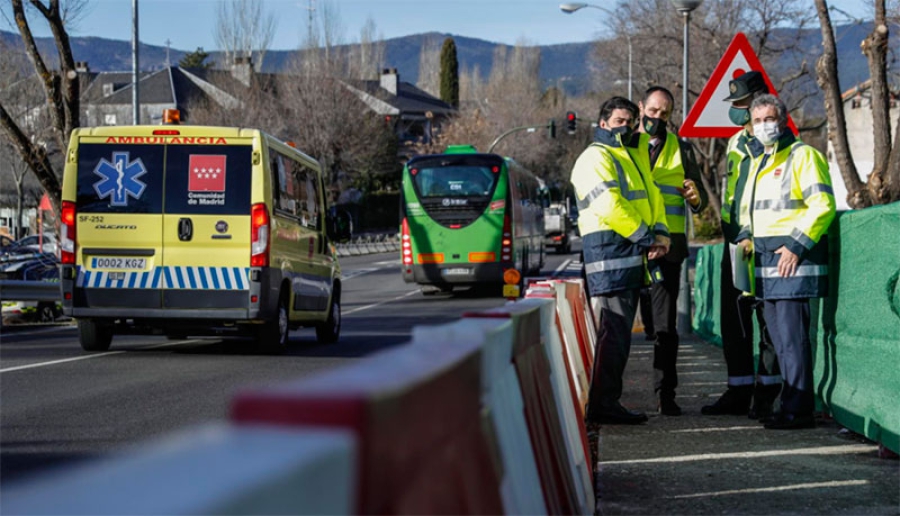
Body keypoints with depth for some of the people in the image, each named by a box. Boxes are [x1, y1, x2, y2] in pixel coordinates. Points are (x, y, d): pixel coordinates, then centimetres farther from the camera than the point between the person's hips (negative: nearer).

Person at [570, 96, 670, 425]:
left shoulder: (635, 156, 24)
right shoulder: (595, 157, -7)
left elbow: (652, 196, 18)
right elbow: (609, 205, -18)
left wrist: (660, 233, 0)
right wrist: (644, 237, -16)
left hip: (631, 256, 10)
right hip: (608, 254, -10)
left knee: (620, 333, 11)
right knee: (612, 331, -12)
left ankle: (607, 402, 16)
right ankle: (602, 405, -11)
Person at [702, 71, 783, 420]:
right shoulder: (736, 143, 18)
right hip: (736, 244, 8)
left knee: (769, 319, -3)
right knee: (734, 318, 8)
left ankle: (765, 396, 2)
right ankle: (739, 393, 15)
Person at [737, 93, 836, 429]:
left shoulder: (802, 155, -6)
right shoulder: (757, 160, 20)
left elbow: (823, 205, -13)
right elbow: (748, 206, 30)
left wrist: (796, 244, -19)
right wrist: (746, 236, 10)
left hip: (794, 258, -9)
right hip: (767, 260, 9)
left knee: (792, 336, -11)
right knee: (779, 337, 11)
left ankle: (798, 410, -10)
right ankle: (793, 404, 18)